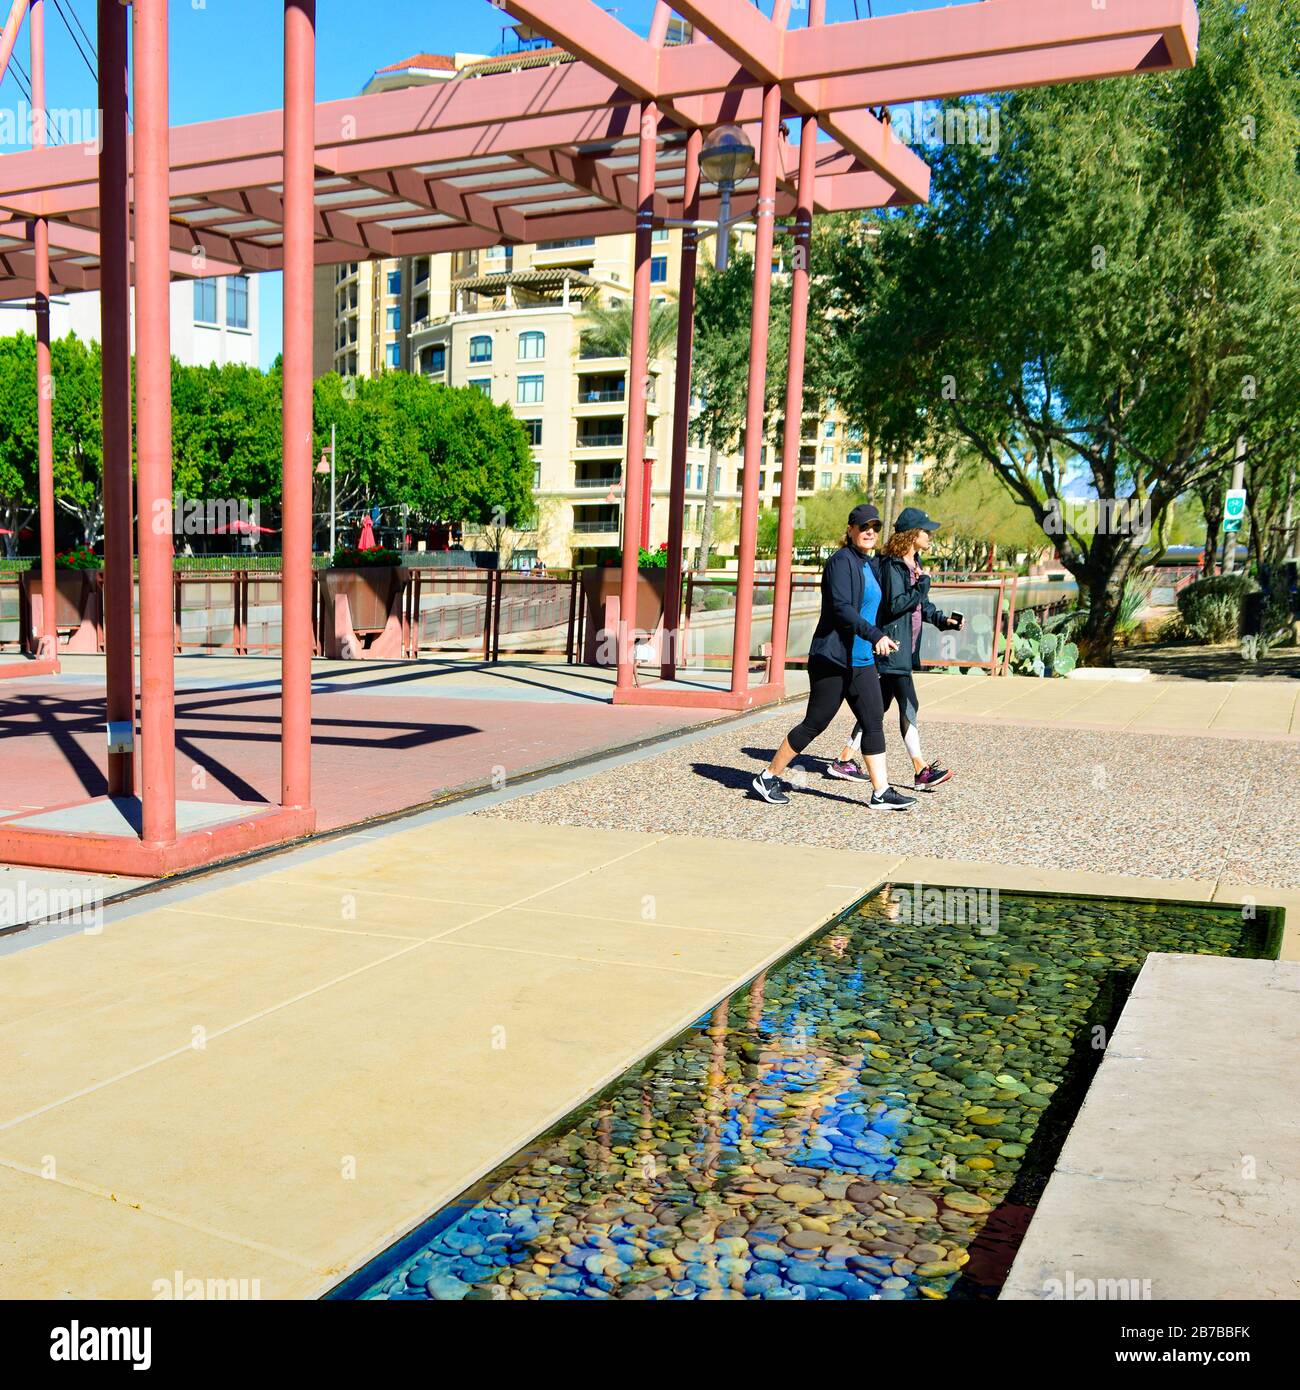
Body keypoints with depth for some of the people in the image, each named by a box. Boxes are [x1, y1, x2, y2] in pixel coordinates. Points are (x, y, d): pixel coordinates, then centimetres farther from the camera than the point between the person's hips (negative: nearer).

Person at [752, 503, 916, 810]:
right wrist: (875, 635, -30)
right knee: (815, 723, -2)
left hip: (861, 661, 9)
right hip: (832, 659, -9)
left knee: (874, 723, 2)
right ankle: (768, 777, 11)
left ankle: (881, 793, 5)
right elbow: (841, 609, -22)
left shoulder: (872, 565, 16)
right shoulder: (842, 561, -11)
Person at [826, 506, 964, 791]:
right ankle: (921, 771, -8)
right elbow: (896, 605, -22)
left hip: (906, 648, 10)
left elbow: (921, 605, 22)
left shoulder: (915, 563, 15)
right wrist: (923, 583, -18)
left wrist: (942, 620, 9)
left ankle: (844, 760, 18)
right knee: (908, 705, -10)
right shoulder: (891, 565, -14)